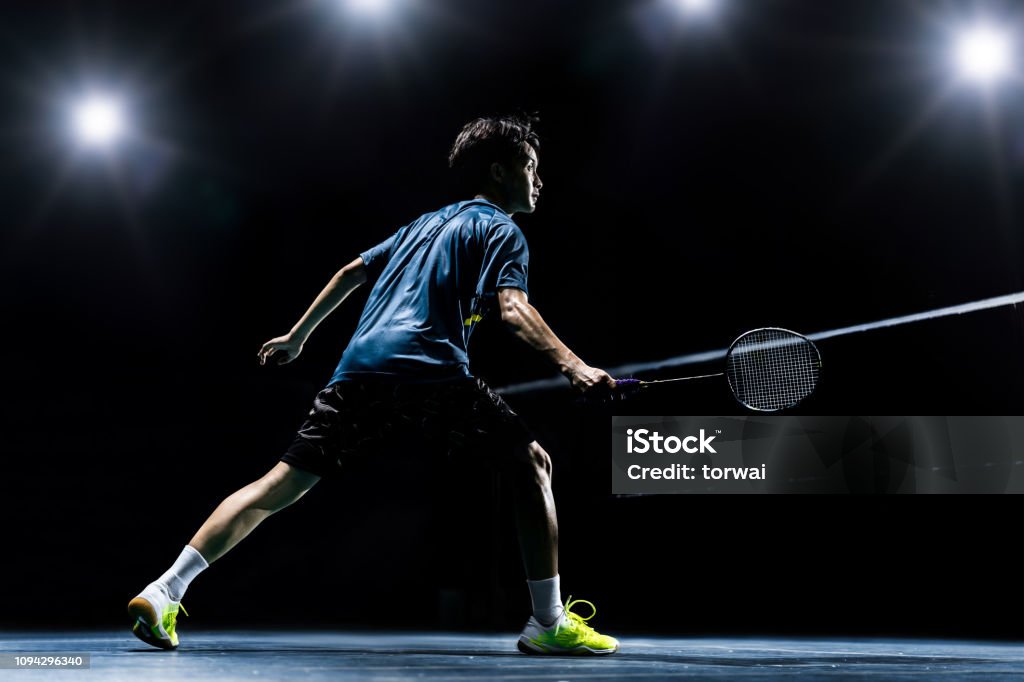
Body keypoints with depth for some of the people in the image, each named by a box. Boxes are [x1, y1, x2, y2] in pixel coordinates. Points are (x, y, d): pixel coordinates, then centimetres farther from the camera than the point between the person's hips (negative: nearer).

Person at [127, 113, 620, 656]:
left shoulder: (427, 223, 31)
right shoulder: (501, 230, 9)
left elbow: (353, 271, 35)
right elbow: (512, 309, -10)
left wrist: (298, 336, 42)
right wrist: (571, 365, -21)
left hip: (360, 368, 7)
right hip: (432, 371, -6)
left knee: (282, 483, 6)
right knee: (532, 465, 4)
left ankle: (163, 593, -1)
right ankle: (549, 625, -2)